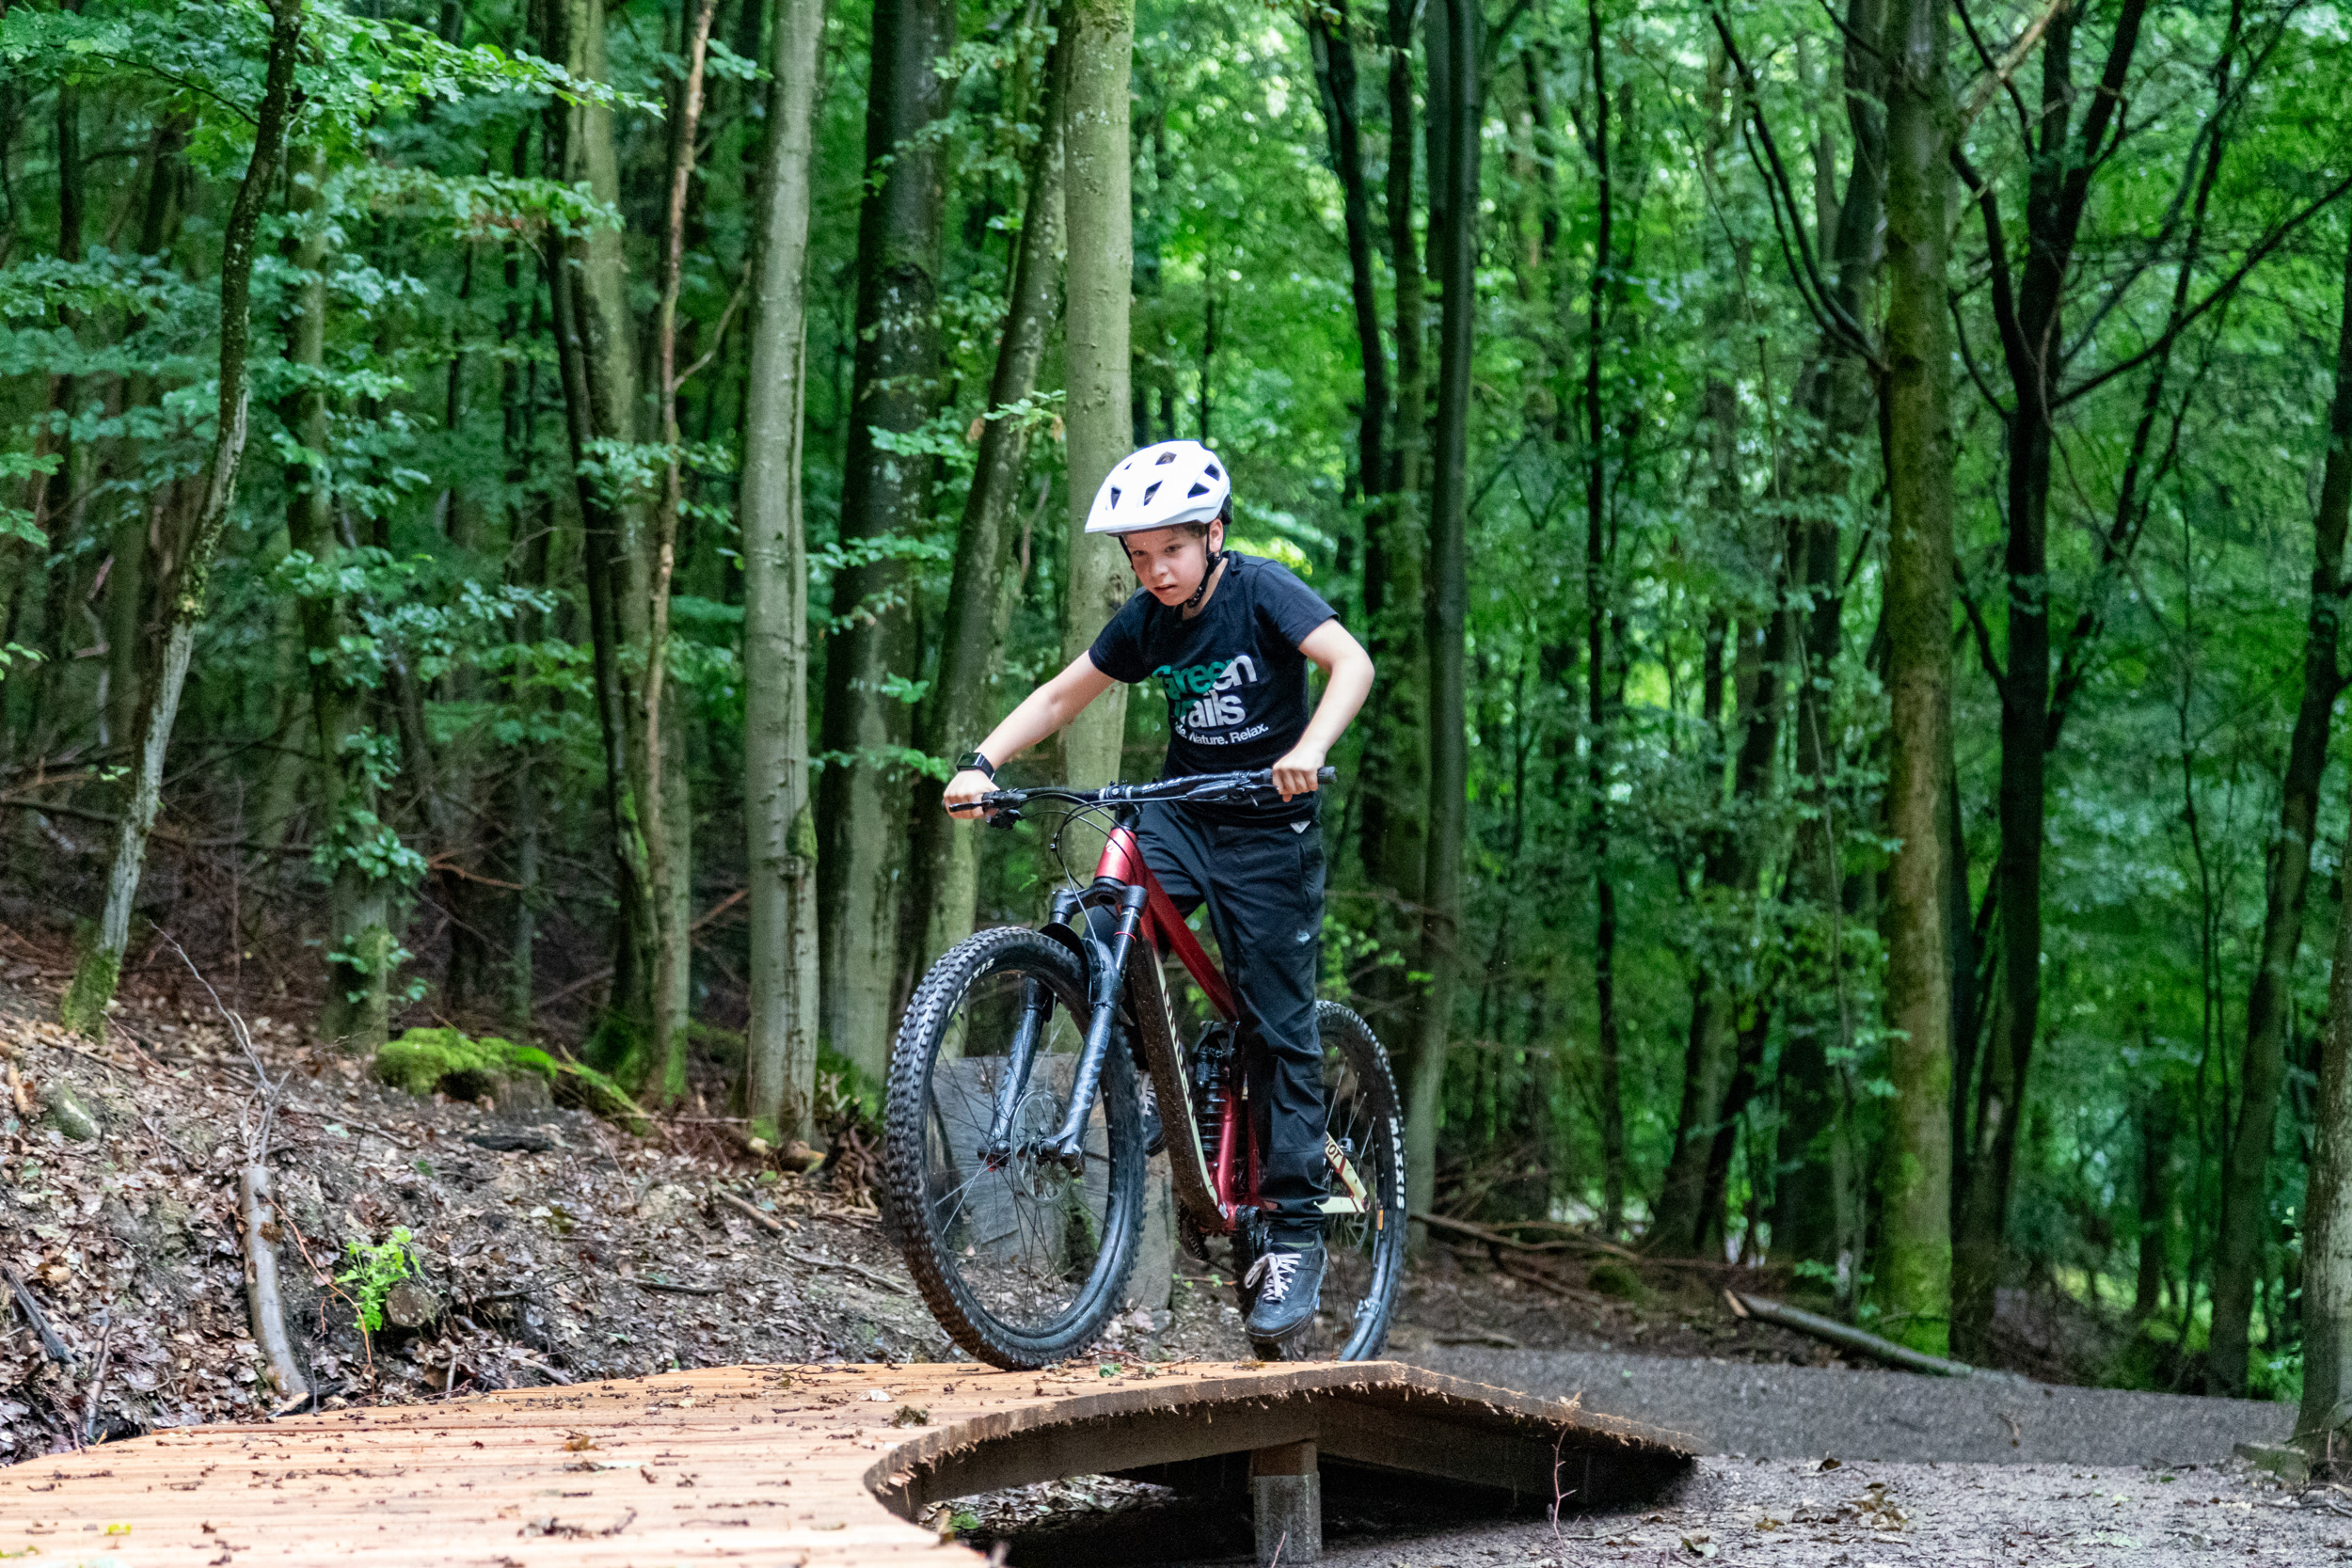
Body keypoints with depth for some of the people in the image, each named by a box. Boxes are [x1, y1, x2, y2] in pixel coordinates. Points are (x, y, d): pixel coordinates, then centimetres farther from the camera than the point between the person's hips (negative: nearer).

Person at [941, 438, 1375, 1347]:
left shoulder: (1260, 591, -14)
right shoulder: (1146, 620, 0)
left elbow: (1351, 663, -27)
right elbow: (1061, 697, 7)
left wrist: (1309, 749, -45)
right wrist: (982, 763, -9)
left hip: (1267, 830, -5)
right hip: (1181, 814, 5)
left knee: (1279, 1029, -4)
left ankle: (1294, 1235, 0)